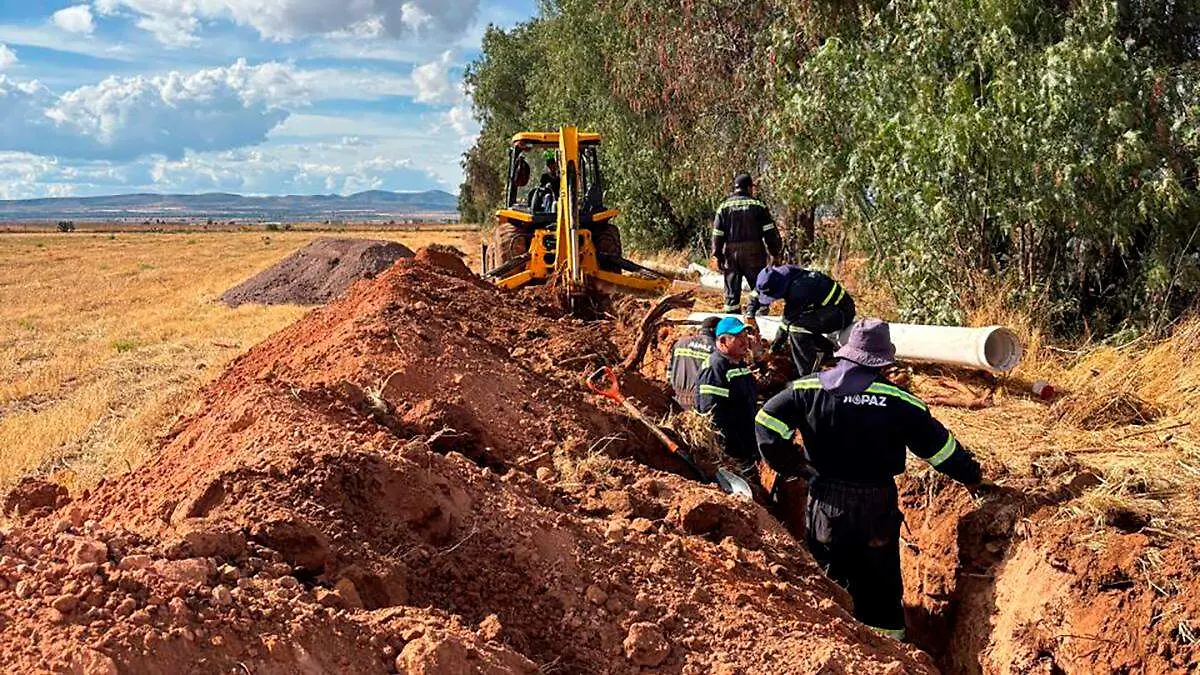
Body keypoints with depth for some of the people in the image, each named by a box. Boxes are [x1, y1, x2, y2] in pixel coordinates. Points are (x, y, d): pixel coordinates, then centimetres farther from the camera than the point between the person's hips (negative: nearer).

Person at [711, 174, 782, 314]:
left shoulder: (724, 207, 4)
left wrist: (718, 256, 7)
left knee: (732, 292, 7)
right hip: (754, 255, -2)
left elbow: (717, 234, 2)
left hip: (731, 255, 2)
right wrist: (776, 254, 2)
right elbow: (770, 232, -3)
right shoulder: (758, 206, 0)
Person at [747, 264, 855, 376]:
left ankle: (808, 375, -17)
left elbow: (788, 321, -20)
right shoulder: (783, 274, -6)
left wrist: (776, 346, -10)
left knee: (797, 327, -26)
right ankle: (826, 349, 22)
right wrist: (750, 314, 4)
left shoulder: (798, 290, -30)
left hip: (841, 312, -10)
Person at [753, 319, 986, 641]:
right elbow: (938, 445, -3)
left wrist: (787, 465, 5)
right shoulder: (897, 401, -11)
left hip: (825, 507, 2)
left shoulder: (808, 388, -7)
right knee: (882, 588, 11)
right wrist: (971, 475, 14)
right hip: (876, 511, -2)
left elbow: (766, 420, -7)